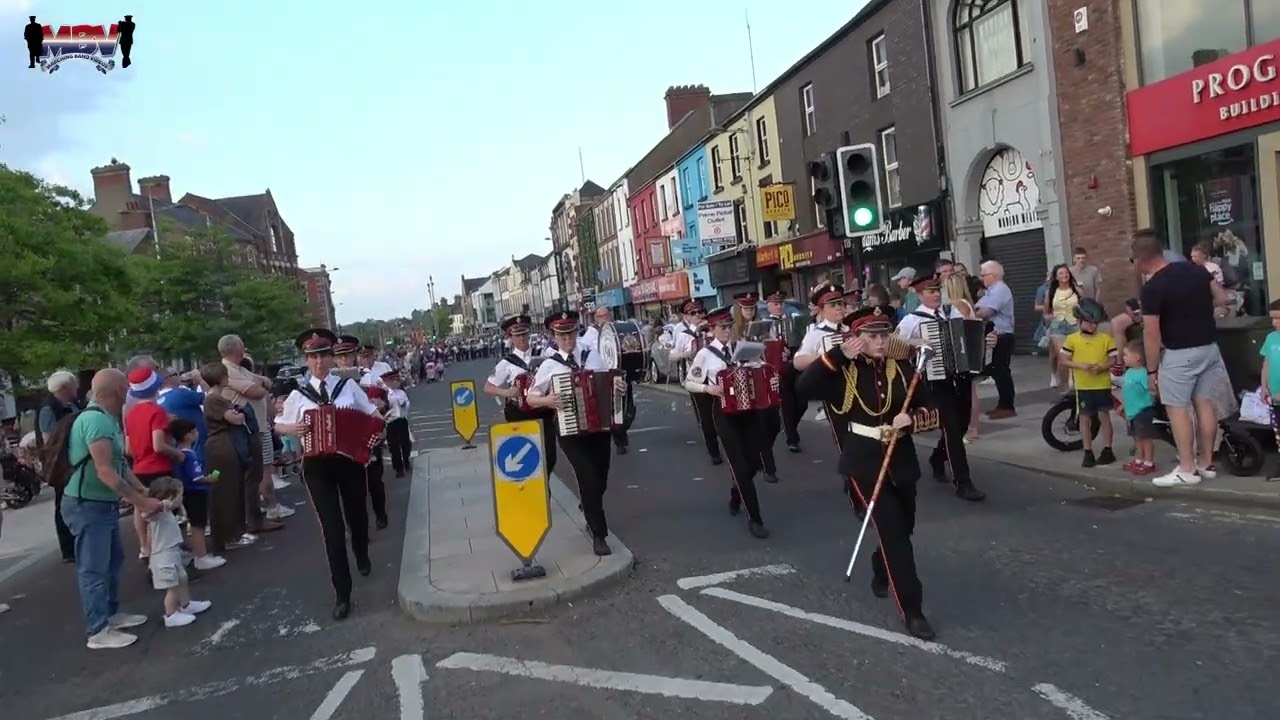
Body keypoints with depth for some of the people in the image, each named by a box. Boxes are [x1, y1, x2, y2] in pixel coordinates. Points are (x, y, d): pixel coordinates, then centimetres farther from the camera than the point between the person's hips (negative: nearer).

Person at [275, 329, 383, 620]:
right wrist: (294, 429, -14)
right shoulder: (299, 395, -2)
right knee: (332, 528, -4)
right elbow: (279, 425, 8)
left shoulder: (348, 385, -2)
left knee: (357, 514, 22)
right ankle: (342, 593, 8)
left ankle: (362, 557, 56)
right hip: (317, 466, -1)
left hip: (350, 460, 1)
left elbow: (371, 412, 6)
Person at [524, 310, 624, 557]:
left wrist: (618, 385, -8)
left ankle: (591, 514, 46)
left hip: (600, 427, 3)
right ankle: (599, 535, 3)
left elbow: (608, 382, 14)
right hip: (570, 432, -3)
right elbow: (530, 397, 2)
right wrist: (547, 400, -18)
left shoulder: (592, 356, 4)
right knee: (589, 479, -11)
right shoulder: (549, 365, -3)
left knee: (601, 480, 14)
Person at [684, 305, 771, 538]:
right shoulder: (705, 354, -5)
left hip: (749, 409, 4)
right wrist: (708, 389, -17)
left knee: (755, 461, 9)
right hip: (724, 412, -4)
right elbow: (688, 383, 0)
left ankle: (735, 496, 40)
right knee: (740, 465, -3)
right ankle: (754, 519, 5)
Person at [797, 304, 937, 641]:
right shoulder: (845, 373, -5)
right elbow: (805, 386, -21)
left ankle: (882, 573, 49)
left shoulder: (903, 370, 1)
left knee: (902, 528, 18)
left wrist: (912, 419, -17)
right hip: (864, 463, -4)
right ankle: (912, 611, 0)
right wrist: (838, 355, -24)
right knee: (893, 531, -8)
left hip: (901, 461, 4)